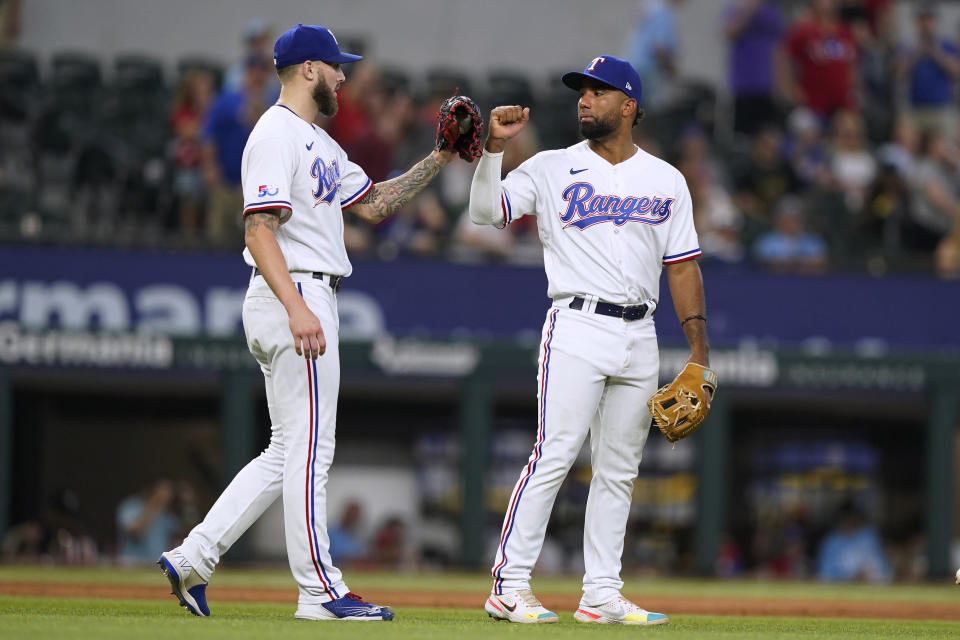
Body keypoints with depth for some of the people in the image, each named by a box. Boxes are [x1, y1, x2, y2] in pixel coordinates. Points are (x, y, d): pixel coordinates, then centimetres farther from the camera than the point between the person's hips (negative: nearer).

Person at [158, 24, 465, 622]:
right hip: (294, 295, -11)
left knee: (288, 452, 12)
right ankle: (321, 592, -4)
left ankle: (193, 557, 11)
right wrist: (297, 308, -32)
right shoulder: (276, 135, -12)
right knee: (309, 449, -7)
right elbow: (259, 230, -22)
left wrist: (439, 159, 15)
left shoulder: (319, 143, 20)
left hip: (305, 301, 11)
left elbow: (375, 202, 25)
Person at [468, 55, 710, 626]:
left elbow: (683, 265, 11)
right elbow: (486, 210, -7)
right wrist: (495, 147, -20)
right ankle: (509, 586, -11)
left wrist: (699, 349, 5)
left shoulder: (667, 180, 12)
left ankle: (602, 595, 11)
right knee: (554, 455, -13)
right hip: (577, 330, -4)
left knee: (618, 471, 6)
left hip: (640, 338, 4)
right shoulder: (552, 169, 3)